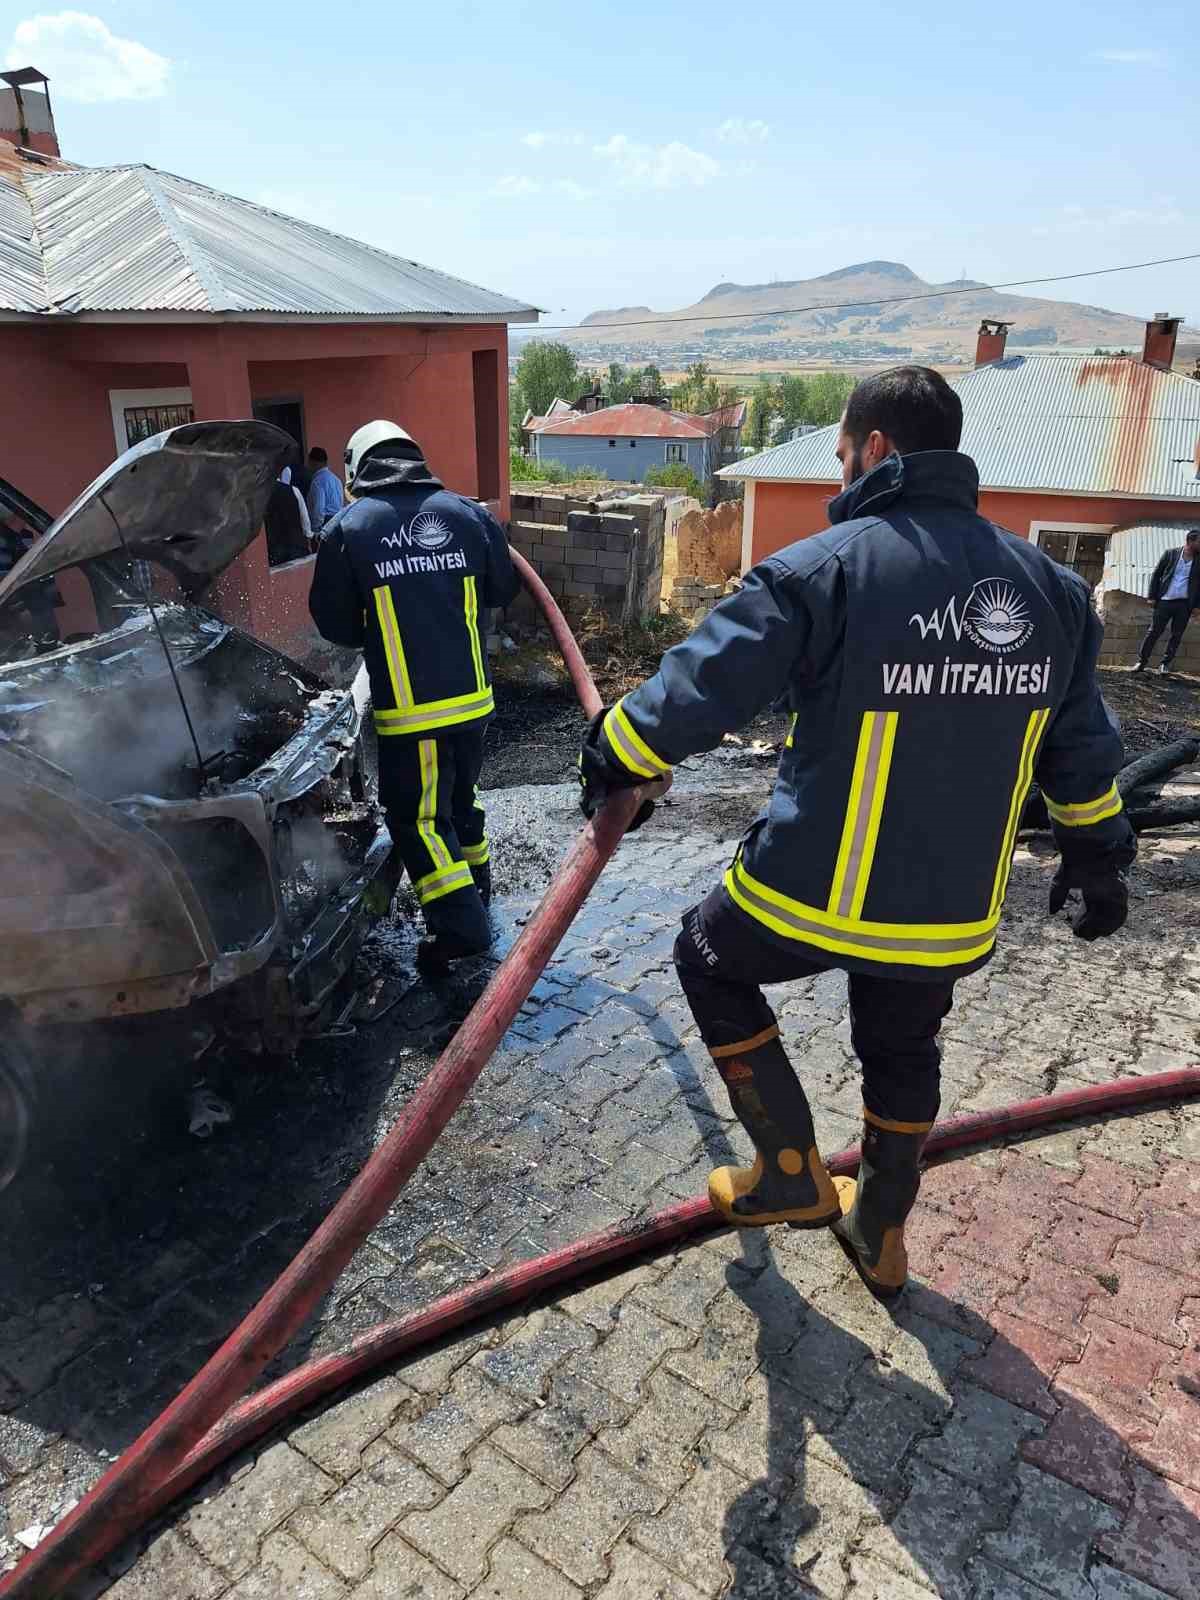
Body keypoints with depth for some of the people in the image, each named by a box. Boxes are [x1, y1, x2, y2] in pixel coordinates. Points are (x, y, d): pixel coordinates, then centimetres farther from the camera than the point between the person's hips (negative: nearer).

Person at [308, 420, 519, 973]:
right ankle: (475, 882, 39)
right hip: (471, 695, 5)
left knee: (416, 814, 5)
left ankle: (459, 923, 1)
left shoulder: (346, 529, -5)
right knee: (461, 795, 24)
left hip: (407, 706, -4)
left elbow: (333, 621, 0)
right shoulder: (467, 514, 4)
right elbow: (503, 588, 14)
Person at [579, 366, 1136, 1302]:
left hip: (815, 893, -5)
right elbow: (1082, 749, 12)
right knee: (903, 1053, 27)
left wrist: (615, 758, 3)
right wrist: (1097, 856, 26)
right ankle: (879, 1236, 47)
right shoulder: (1046, 584, 4)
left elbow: (706, 682, -14)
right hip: (952, 907, 6)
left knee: (711, 963, 22)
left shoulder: (828, 568, -17)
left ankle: (792, 1175, 26)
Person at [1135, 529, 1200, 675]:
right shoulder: (1170, 553, 0)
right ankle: (1142, 661, 9)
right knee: (1153, 632, 1)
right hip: (1164, 601, -2)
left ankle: (1166, 664, 15)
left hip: (1185, 604, 2)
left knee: (1176, 635, 5)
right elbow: (1156, 575, 5)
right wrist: (1152, 597, 0)